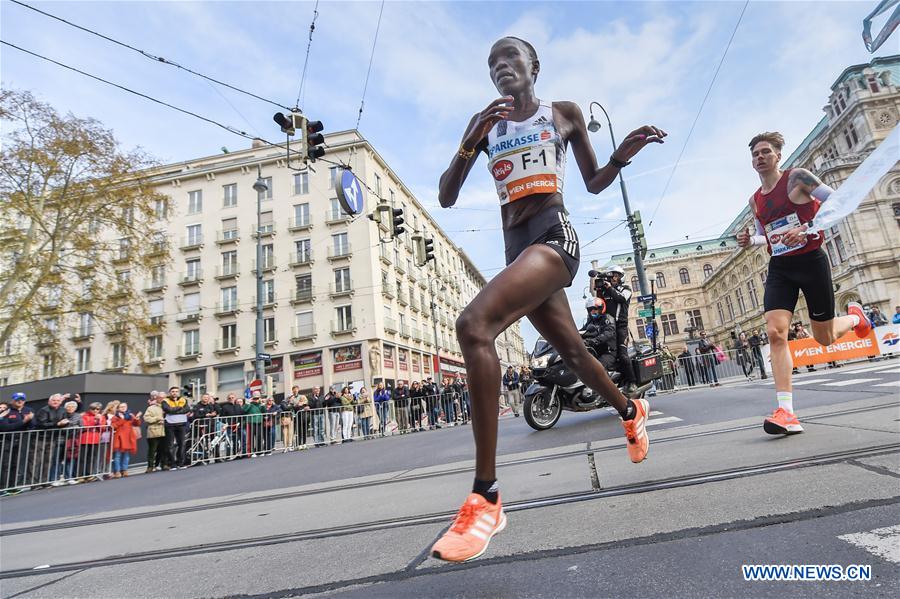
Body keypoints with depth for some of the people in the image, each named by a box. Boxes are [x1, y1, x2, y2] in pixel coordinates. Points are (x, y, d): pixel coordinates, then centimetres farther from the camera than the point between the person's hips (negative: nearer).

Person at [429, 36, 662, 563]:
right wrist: (472, 142, -7)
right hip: (516, 246, 6)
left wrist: (621, 157, -2)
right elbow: (446, 197, 7)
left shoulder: (564, 113, 12)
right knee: (572, 351, 16)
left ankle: (486, 499, -26)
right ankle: (631, 410, 49)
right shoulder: (485, 122, 17)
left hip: (554, 234, -5)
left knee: (473, 326, -30)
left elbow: (594, 183, 19)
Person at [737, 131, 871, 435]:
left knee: (825, 338, 6)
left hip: (811, 261, -4)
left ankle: (855, 316, 45)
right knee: (775, 332, -17)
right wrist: (750, 240, 3)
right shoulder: (755, 201, 12)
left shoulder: (797, 178, -4)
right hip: (779, 268, 4)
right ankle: (786, 412, -20)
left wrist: (807, 229, -23)